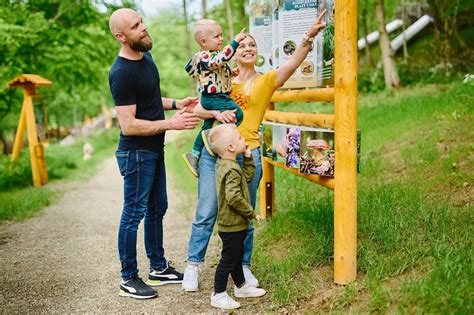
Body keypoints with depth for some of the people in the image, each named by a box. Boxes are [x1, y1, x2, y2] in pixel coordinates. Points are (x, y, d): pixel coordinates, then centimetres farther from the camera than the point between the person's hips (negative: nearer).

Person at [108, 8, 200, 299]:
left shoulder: (145, 56, 8)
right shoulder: (122, 73, -22)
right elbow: (128, 125, -24)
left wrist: (175, 104, 7)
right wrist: (171, 124, -22)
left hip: (154, 150, 10)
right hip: (136, 153, -10)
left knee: (157, 209, 18)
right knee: (134, 214, 1)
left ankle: (159, 268, 32)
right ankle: (129, 279, 16)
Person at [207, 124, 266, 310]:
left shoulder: (222, 164, 7)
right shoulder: (232, 170, -25)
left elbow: (247, 177, 19)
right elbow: (234, 197, -33)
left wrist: (248, 158, 9)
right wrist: (251, 213, -22)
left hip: (232, 224, 10)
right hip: (232, 225, -10)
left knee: (237, 256, 23)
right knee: (228, 259, 1)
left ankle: (241, 287, 39)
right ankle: (218, 295, 12)